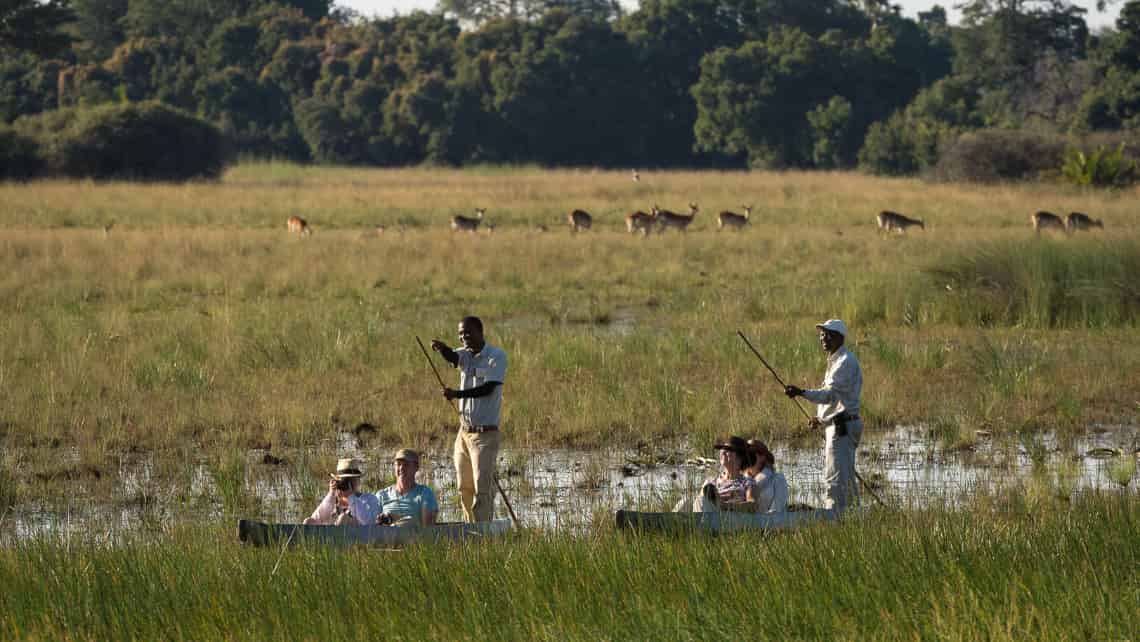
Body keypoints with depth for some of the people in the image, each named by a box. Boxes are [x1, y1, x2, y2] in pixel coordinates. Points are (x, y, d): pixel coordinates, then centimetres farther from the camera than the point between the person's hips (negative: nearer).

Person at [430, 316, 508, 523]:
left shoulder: (497, 356, -7)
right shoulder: (466, 355, 11)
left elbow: (488, 389, -17)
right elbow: (452, 357, -11)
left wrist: (458, 394, -29)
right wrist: (442, 349, -34)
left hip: (485, 434, -7)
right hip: (464, 433, 7)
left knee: (482, 488, -12)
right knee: (465, 489, 10)